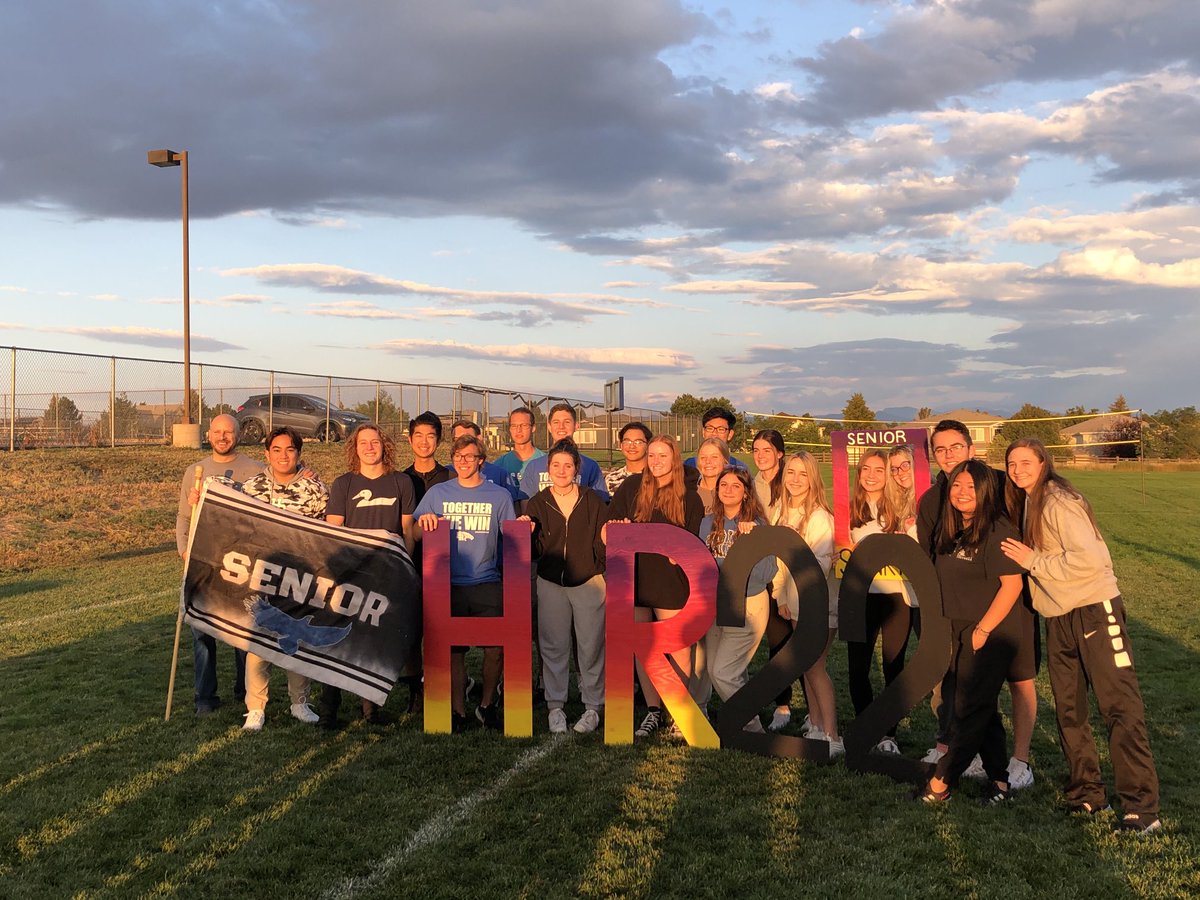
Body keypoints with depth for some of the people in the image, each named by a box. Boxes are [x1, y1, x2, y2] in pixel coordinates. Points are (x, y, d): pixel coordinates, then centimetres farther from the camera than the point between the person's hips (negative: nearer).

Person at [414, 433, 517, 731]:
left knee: (495, 646, -6)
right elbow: (415, 535, 9)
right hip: (450, 584, 1)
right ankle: (458, 711, 14)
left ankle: (487, 704, 14)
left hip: (488, 584, 0)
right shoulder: (437, 493, 9)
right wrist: (424, 522, -11)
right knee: (453, 649, 2)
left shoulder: (499, 496, 8)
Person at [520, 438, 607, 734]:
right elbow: (534, 551, 0)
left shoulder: (592, 501, 1)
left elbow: (602, 547, 3)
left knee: (591, 645, 2)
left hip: (589, 582, -1)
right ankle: (555, 706, 15)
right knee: (553, 646, 5)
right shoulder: (537, 503, 3)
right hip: (551, 584, 1)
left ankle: (593, 706, 13)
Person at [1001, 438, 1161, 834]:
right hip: (1058, 619, 9)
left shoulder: (1059, 502, -15)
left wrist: (1032, 561, -16)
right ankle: (1086, 793, 21)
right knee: (1068, 709, 11)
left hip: (1095, 610, -9)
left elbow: (1087, 560, -24)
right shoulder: (1026, 505, 11)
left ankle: (1141, 806, -6)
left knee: (1120, 706, -7)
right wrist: (1020, 556, 3)